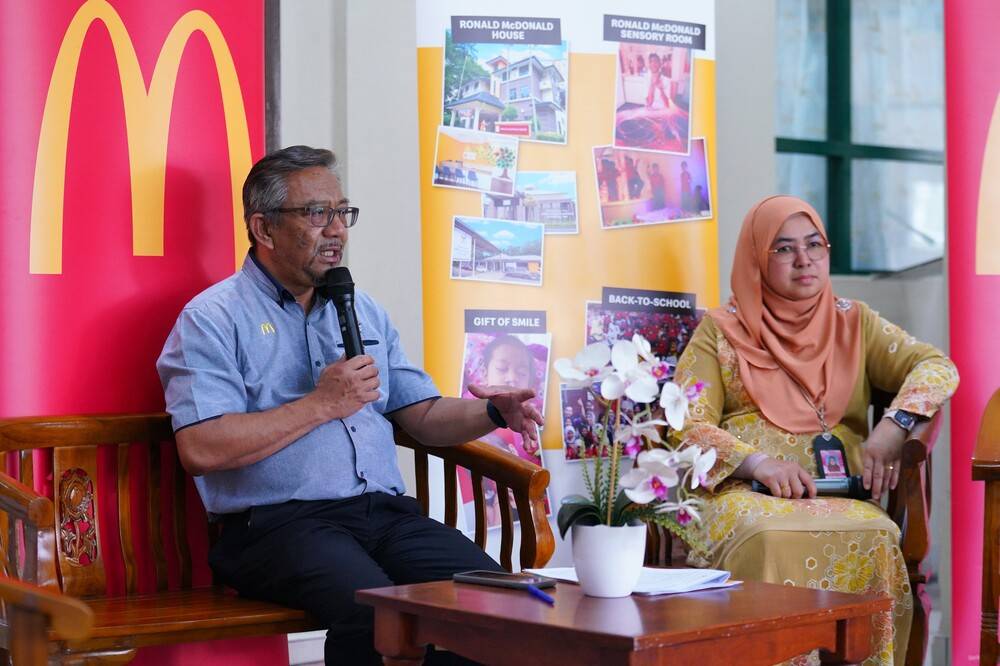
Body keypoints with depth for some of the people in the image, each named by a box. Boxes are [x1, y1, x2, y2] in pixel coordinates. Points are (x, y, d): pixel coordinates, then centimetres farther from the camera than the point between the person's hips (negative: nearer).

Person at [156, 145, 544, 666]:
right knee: (377, 612, -34)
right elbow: (200, 450, -12)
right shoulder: (212, 319, 1)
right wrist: (321, 405, -9)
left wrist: (494, 412, 1)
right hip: (282, 523, -5)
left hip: (387, 512, 6)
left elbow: (422, 416, 21)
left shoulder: (363, 311, 23)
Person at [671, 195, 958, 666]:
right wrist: (756, 462, -17)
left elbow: (937, 367, 7)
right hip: (743, 491, -1)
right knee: (768, 538, -37)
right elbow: (688, 427, 3)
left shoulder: (853, 322, 19)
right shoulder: (720, 330, 13)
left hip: (840, 494, 2)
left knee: (875, 536, -33)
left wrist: (894, 426, -14)